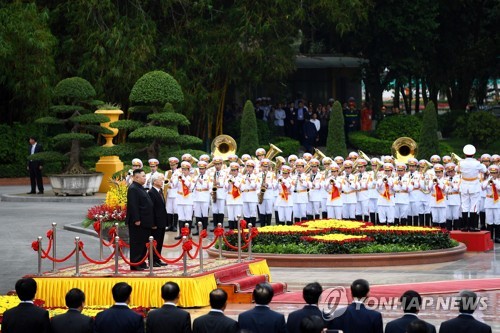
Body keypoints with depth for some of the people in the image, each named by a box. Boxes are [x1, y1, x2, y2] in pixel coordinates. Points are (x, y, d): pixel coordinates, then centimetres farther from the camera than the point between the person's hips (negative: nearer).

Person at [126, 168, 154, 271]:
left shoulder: (140, 188, 17)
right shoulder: (133, 189, -15)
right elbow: (133, 206, -21)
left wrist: (150, 221, 20)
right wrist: (136, 220, -24)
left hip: (144, 222, 10)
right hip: (138, 223, -10)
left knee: (144, 243, 13)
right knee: (137, 243, -5)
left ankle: (141, 263, 20)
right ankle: (135, 265, -1)